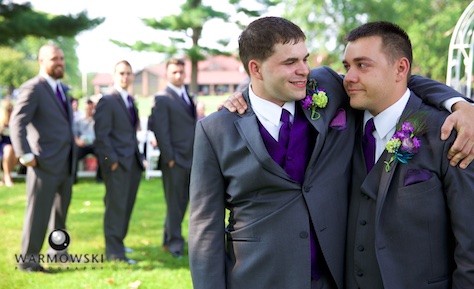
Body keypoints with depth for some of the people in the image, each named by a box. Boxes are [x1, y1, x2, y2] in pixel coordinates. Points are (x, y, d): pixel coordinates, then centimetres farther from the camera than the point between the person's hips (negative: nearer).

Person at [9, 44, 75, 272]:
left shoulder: (61, 88, 15)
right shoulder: (33, 89, -11)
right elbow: (17, 123, -18)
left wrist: (73, 148, 12)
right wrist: (25, 155, -24)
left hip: (66, 164, 8)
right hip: (45, 164, -8)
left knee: (61, 211, 16)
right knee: (38, 212, -3)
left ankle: (57, 251, 30)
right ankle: (29, 260, 6)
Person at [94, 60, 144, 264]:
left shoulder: (130, 101, 17)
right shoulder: (107, 101, -8)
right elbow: (101, 134, -13)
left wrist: (139, 156, 11)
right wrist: (112, 160, -17)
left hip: (133, 162, 8)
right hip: (117, 163, -8)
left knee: (127, 206, 11)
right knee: (116, 206, -4)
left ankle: (117, 242, 23)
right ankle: (114, 251, 1)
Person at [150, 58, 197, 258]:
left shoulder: (189, 97, 17)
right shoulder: (162, 99, -6)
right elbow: (161, 131, -11)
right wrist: (169, 158, -15)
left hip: (192, 159, 7)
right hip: (175, 161, -7)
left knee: (181, 202, 13)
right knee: (175, 203, 1)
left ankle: (169, 240, 25)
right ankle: (175, 243, 10)